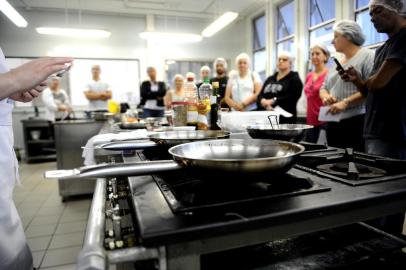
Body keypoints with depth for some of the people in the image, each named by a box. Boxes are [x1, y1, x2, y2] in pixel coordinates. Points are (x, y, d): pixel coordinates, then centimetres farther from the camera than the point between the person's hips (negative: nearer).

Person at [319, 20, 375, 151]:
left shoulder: (366, 55, -4)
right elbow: (324, 87, 21)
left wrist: (346, 102, -21)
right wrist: (325, 96, -1)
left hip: (356, 123, -7)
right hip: (333, 124, 7)